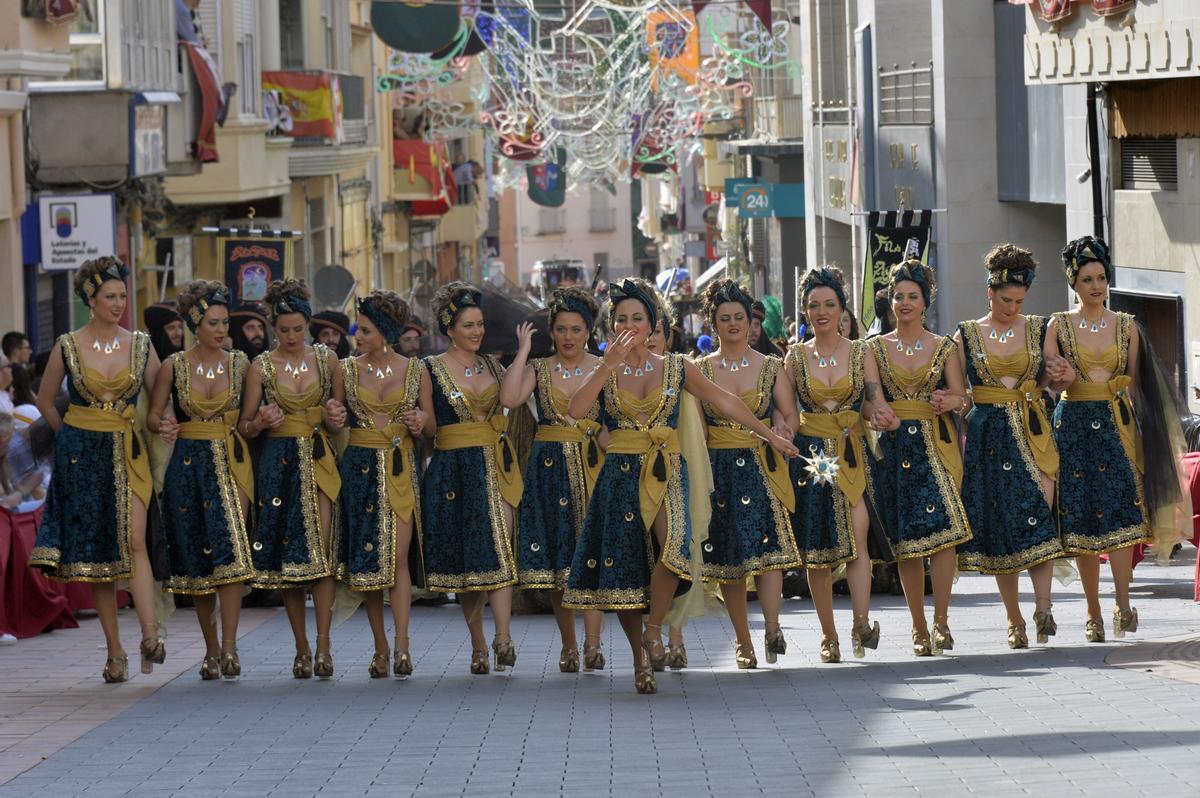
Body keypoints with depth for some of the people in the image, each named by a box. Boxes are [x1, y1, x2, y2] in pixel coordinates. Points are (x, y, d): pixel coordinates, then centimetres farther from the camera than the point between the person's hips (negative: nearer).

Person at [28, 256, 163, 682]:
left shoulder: (140, 345, 3)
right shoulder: (67, 346, -1)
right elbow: (45, 400, 11)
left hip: (129, 453, 0)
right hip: (82, 455, 0)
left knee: (133, 541, -17)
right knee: (96, 550, 2)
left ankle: (150, 635, -25)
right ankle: (114, 652, 7)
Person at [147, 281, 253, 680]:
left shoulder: (240, 365, 4)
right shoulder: (173, 367, 2)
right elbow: (153, 417, 5)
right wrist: (164, 427, -15)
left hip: (231, 463, 0)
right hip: (187, 465, 0)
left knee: (230, 550, -15)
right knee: (196, 557, 5)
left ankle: (229, 647, -16)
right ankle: (212, 650, 16)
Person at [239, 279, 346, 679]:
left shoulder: (326, 359, 7)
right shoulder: (261, 367, 2)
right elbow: (245, 427, 6)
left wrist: (335, 418, -7)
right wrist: (262, 421, -16)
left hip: (320, 460, 0)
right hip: (279, 462, 0)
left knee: (322, 551, -12)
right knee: (288, 554, 0)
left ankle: (323, 645, -13)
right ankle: (302, 649, 8)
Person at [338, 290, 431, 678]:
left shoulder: (415, 372, 3)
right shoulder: (347, 370, 6)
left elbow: (432, 424, 9)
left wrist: (422, 422, -11)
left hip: (401, 468, -2)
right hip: (360, 468, 2)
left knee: (397, 556, -12)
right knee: (367, 557, 1)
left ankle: (401, 645, -14)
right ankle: (380, 647, 9)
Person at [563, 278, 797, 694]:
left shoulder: (676, 367, 7)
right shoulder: (605, 372, 5)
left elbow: (724, 400, 13)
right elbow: (576, 409, -13)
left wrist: (769, 435, 15)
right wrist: (609, 366, -19)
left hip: (667, 471, -1)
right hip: (620, 475, 1)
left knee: (673, 542, -28)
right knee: (624, 565, -1)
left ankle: (654, 631, -9)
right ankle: (641, 658, 13)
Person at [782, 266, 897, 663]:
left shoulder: (860, 353, 6)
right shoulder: (796, 357, 7)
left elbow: (875, 402, 1)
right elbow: (787, 414, 7)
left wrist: (882, 417, -21)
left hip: (852, 453, -1)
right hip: (810, 454, 1)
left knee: (856, 537, -18)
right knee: (816, 548, 0)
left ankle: (861, 623, -25)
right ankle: (829, 635, 7)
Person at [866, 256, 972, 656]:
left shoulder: (945, 348, 9)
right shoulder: (875, 347, 10)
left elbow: (961, 396, 3)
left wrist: (948, 401, -18)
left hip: (935, 444, -1)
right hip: (891, 447, 1)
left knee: (943, 525, -17)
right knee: (904, 538, 0)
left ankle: (941, 621, -13)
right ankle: (919, 627, 8)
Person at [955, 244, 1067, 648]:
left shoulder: (1038, 329, 8)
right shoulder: (967, 335, 6)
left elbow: (1047, 382, 14)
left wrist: (1053, 373, -7)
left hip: (1032, 433, 0)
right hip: (986, 438, 0)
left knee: (1037, 516, -15)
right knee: (997, 525, 0)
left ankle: (1043, 609, -20)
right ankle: (1015, 621, 6)